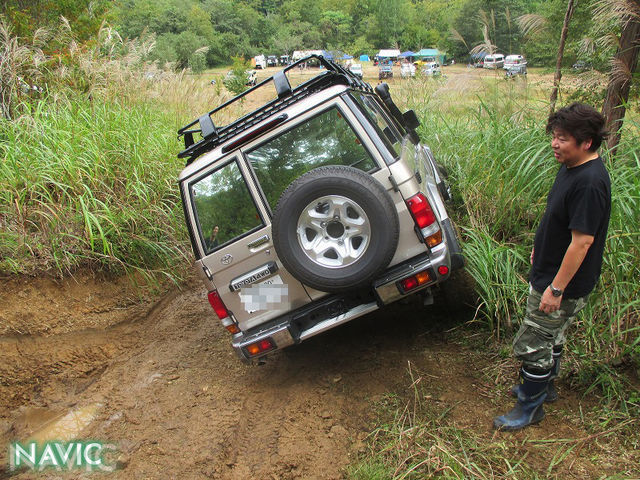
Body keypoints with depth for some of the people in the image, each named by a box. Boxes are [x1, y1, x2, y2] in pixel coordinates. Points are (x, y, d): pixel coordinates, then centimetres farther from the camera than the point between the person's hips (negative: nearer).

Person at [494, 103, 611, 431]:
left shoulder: (590, 183, -28)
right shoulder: (570, 168, 2)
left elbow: (582, 241, -28)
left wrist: (556, 288, -24)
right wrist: (540, 247, 24)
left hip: (564, 284, -10)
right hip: (549, 272, 10)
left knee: (531, 345, 2)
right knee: (550, 336, 25)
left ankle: (530, 408, 21)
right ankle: (544, 387, 45)